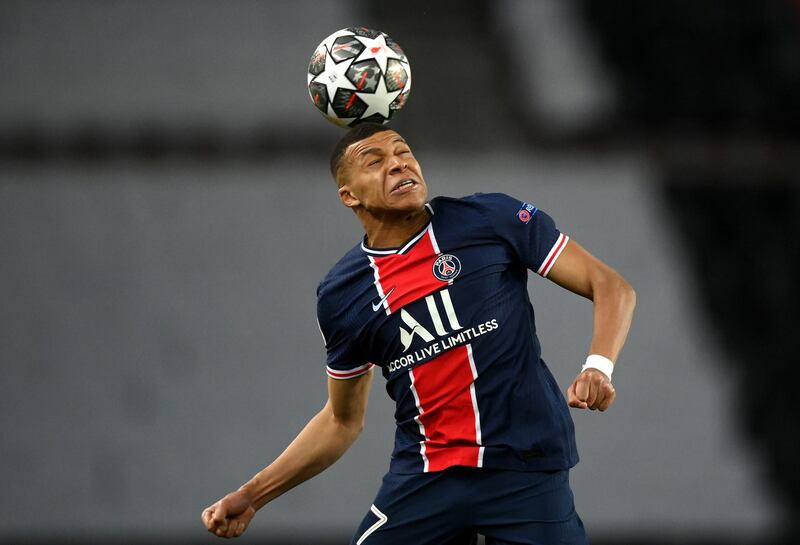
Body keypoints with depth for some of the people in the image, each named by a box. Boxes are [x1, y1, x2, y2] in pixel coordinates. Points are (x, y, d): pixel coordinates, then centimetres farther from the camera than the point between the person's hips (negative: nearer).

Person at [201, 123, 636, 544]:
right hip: (424, 478, 3)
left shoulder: (490, 219, -3)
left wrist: (597, 367, -20)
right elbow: (342, 421, 17)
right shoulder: (340, 295, 5)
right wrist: (251, 497, 10)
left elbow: (610, 286, -2)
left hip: (525, 471, -2)